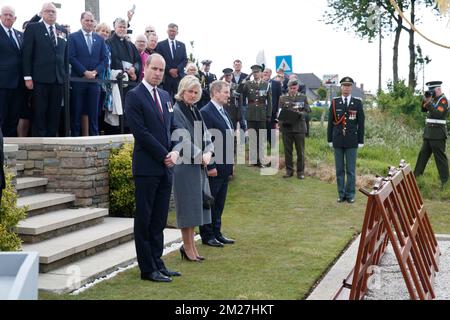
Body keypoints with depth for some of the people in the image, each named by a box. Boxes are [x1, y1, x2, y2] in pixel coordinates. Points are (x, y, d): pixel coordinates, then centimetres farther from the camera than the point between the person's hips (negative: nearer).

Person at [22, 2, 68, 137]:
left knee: (55, 113, 5)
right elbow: (27, 53, -2)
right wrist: (28, 77, -9)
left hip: (58, 79, 4)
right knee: (40, 112, -2)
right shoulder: (33, 28, 3)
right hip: (40, 78, -4)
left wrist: (66, 75, 8)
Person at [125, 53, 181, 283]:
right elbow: (140, 132, -14)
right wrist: (164, 155, -12)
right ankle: (147, 269, 6)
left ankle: (157, 263, 20)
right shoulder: (134, 96, -6)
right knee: (144, 220, 1)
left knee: (159, 220, 12)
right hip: (147, 167, -7)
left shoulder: (165, 96, 16)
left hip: (165, 167, 7)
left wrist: (175, 151, -1)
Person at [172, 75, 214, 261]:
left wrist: (208, 152, -7)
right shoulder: (176, 111, -10)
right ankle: (188, 247, 6)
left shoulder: (195, 111, 15)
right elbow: (183, 139, -16)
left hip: (199, 165, 8)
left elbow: (205, 135, 11)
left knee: (195, 206, 11)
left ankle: (191, 245, 20)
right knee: (187, 205, -3)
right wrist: (200, 156, -15)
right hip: (184, 165, -8)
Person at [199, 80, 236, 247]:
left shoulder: (223, 112, 14)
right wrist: (210, 166, -20)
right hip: (213, 167, -9)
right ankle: (207, 236, 11)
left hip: (224, 167, 9)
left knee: (219, 203, 15)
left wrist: (230, 164, 15)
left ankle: (217, 233, 25)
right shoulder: (206, 112, -15)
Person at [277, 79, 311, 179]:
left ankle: (300, 171, 11)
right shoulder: (283, 98, 9)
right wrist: (282, 122, -11)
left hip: (299, 127, -1)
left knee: (300, 151, 2)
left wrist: (300, 114, -17)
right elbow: (280, 112, 7)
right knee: (288, 150, 5)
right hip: (287, 127, 1)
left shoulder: (303, 97, 8)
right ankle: (289, 170, 15)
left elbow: (307, 111, 3)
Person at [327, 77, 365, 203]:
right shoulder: (335, 103, 5)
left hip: (352, 142, -1)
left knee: (351, 170, 2)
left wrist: (361, 141, -2)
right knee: (339, 169, 6)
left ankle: (350, 195, 9)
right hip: (338, 141, 1)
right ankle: (341, 194, 13)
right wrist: (330, 140, 3)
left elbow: (361, 123, 2)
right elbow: (330, 122, 6)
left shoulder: (357, 103, 2)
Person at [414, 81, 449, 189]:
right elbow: (424, 110, 14)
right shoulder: (433, 99, 14)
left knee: (440, 157, -4)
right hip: (428, 133, 8)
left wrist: (429, 102, -23)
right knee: (423, 154, 13)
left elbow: (438, 113, -22)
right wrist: (425, 101, -3)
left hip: (438, 134, -8)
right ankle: (417, 175, 21)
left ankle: (444, 180, 1)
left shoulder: (443, 100, -10)